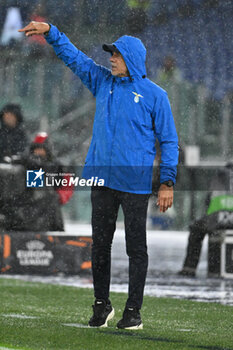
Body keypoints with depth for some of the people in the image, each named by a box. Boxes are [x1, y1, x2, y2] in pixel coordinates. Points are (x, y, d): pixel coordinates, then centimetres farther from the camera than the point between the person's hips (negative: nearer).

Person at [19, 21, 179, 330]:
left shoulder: (154, 95, -2)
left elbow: (169, 140, 0)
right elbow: (73, 56, 14)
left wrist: (168, 182, -6)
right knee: (100, 245, 7)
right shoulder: (103, 82, 11)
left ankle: (133, 311, 5)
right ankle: (102, 305, 17)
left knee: (136, 247, -1)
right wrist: (50, 32, 0)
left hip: (135, 183, -4)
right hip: (102, 179, 4)